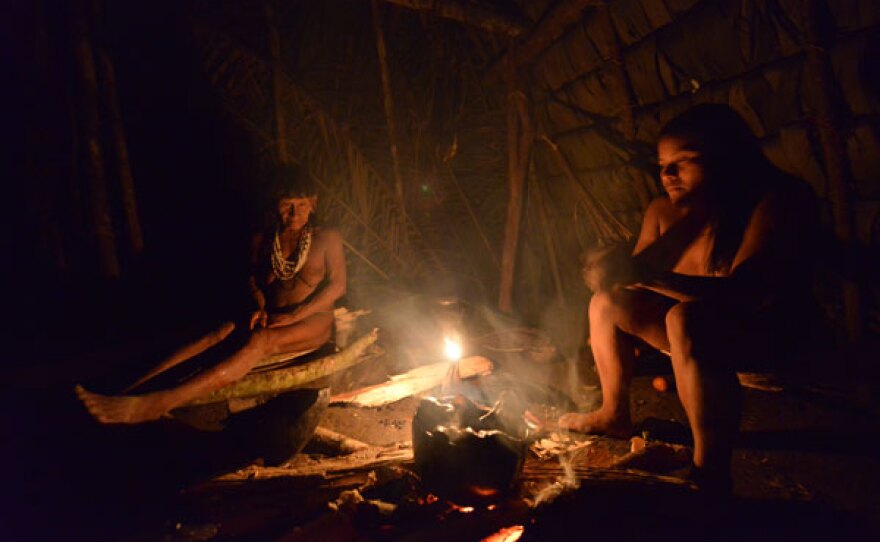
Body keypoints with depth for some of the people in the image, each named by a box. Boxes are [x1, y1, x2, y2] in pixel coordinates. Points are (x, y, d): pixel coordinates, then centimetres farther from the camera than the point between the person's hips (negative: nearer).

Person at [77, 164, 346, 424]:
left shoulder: (327, 238, -3)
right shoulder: (263, 240, 9)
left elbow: (337, 285, -8)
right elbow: (254, 278, 19)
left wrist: (292, 315, -17)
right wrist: (260, 307, -4)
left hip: (313, 322, -5)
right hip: (271, 319, 5)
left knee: (258, 341, -36)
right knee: (220, 333, -26)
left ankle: (157, 403, -53)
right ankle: (129, 389, -43)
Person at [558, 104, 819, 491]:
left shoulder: (777, 200, -22)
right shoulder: (664, 211, -4)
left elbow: (744, 292, -34)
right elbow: (639, 274, 2)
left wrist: (647, 277, -45)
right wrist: (615, 274, -23)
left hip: (767, 335, -7)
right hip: (695, 331, 7)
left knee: (686, 318, -36)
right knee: (606, 302, 3)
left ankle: (710, 473, -31)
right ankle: (614, 415, 18)